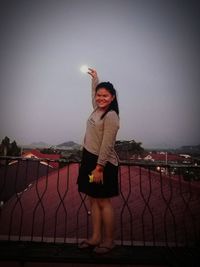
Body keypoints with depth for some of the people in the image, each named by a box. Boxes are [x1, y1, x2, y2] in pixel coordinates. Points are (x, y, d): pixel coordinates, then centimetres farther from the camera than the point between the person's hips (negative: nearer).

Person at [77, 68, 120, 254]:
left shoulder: (111, 116, -14)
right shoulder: (97, 109, 10)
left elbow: (107, 145, -19)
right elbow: (94, 94, 35)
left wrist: (99, 167, -20)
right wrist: (95, 78, 43)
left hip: (103, 163, -8)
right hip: (89, 159, 8)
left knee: (104, 202, 3)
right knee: (93, 200, 13)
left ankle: (108, 241, 21)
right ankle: (95, 237, 27)